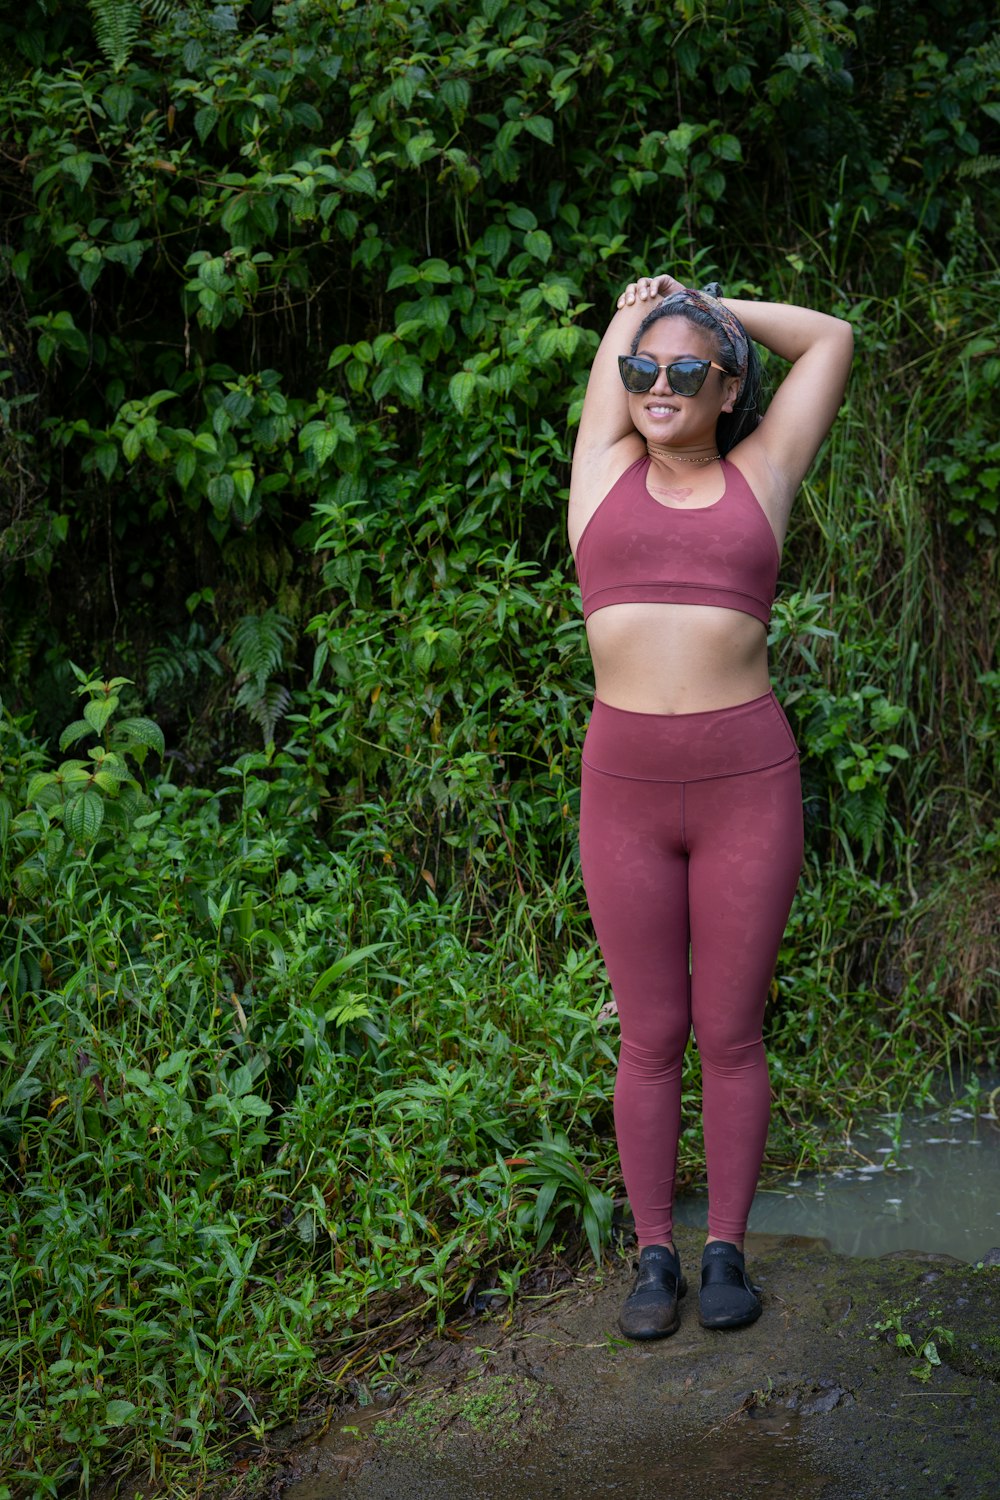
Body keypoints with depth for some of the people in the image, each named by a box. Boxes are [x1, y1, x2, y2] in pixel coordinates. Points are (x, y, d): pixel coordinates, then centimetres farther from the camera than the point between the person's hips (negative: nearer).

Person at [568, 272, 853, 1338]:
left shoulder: (760, 476, 8)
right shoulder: (605, 469, 9)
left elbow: (832, 339, 17)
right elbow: (632, 311, 19)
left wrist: (715, 307, 22)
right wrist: (640, 309, 39)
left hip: (748, 781, 0)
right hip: (624, 786, 1)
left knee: (731, 1034, 7)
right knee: (649, 1038, 7)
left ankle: (727, 1249, 20)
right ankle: (654, 1254, 20)